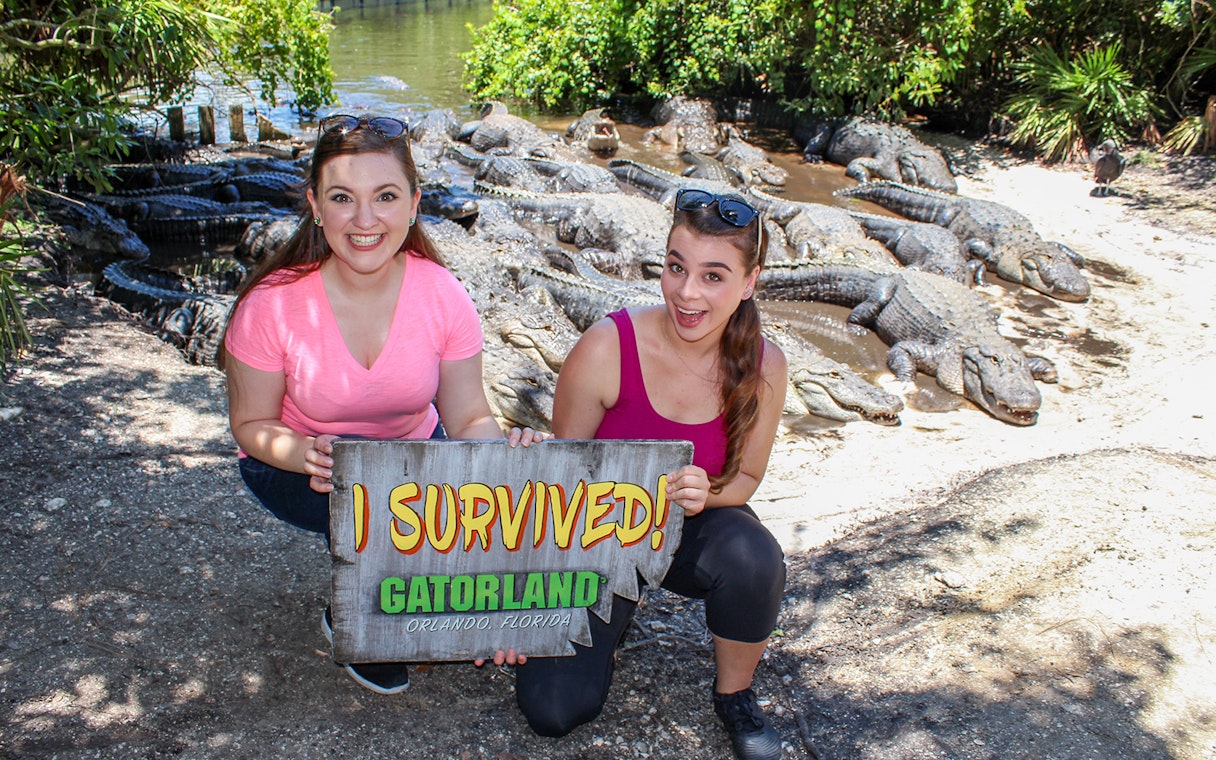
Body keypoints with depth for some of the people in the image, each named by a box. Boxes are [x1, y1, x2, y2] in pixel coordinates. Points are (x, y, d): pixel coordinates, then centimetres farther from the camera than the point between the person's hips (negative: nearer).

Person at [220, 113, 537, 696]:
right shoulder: (273, 304, -25)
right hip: (298, 468, -2)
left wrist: (502, 447, -39)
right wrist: (305, 453, -35)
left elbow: (468, 419, -15)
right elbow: (251, 425, -12)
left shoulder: (442, 296, -20)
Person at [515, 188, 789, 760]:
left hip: (691, 530, 1)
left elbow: (745, 477, -2)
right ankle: (613, 612, 19)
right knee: (554, 709, -14)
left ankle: (734, 696, -2)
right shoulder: (606, 348, -25)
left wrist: (704, 493, -26)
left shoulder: (762, 367, -17)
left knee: (754, 559, -34)